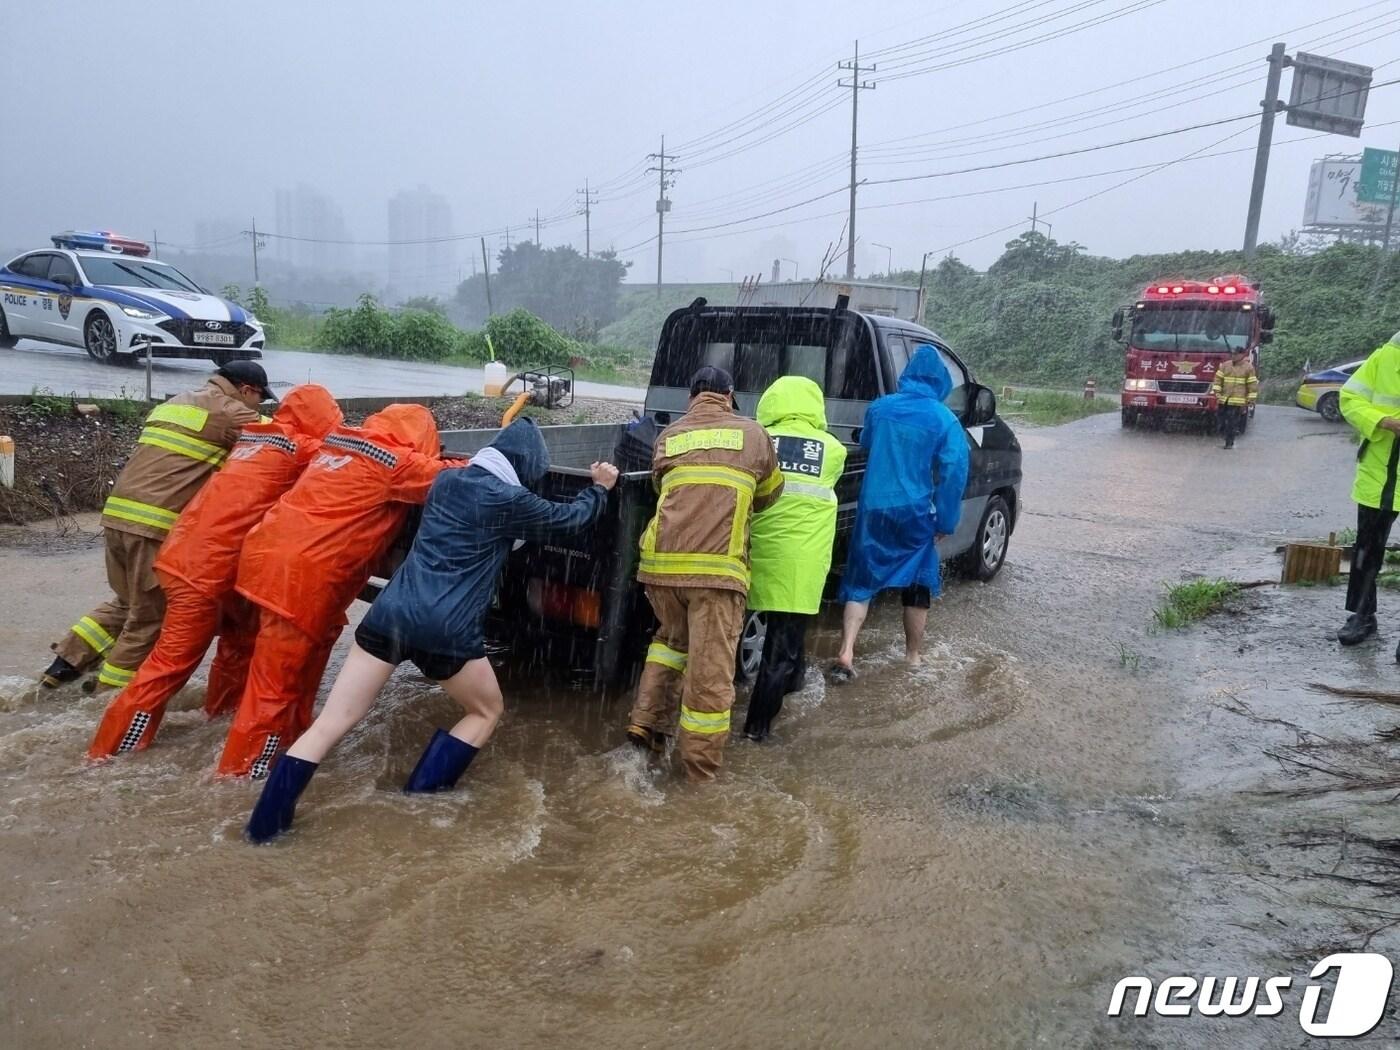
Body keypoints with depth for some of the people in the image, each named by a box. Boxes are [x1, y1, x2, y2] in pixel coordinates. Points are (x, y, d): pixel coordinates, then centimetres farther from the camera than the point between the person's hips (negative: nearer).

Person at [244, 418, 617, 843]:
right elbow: (568, 519, 13)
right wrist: (600, 488, 32)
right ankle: (421, 796, 17)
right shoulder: (510, 500, -2)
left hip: (391, 612, 6)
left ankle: (265, 823, 7)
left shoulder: (446, 480, 16)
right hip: (446, 630, -5)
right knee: (486, 711, 21)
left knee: (331, 723, 8)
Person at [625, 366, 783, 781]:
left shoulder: (668, 436, 16)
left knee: (672, 639, 29)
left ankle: (647, 719, 23)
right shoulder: (752, 434, 10)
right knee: (710, 668, 4)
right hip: (717, 566, -3)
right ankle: (701, 763, 11)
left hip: (661, 563, 4)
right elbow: (771, 494, 22)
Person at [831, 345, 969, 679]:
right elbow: (954, 472, -9)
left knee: (860, 580, 8)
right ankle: (913, 656, 23)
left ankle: (846, 653, -3)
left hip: (873, 508, 2)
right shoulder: (944, 419, -6)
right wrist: (945, 521, -2)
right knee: (917, 585, 14)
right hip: (915, 512, -2)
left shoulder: (879, 408, 3)